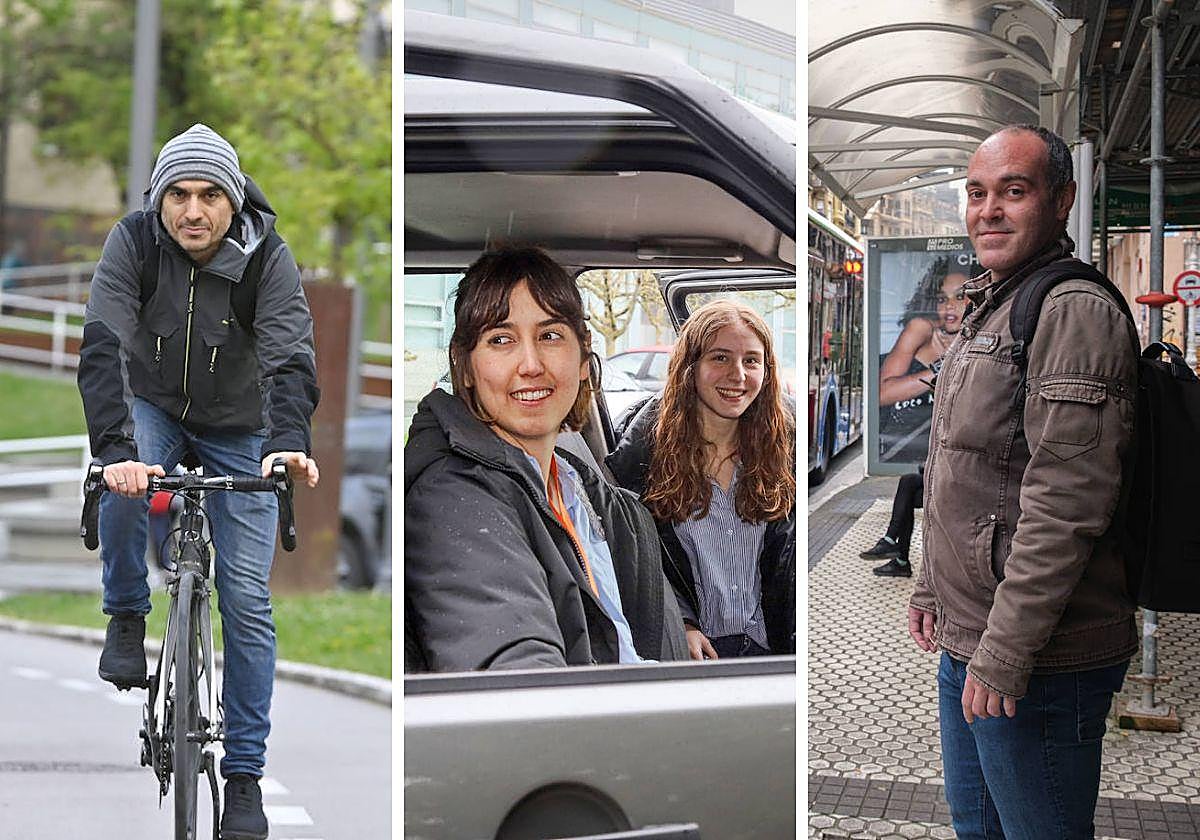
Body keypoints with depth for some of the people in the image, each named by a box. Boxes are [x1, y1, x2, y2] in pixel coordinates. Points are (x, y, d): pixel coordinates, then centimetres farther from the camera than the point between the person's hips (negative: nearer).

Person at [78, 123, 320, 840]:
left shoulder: (269, 258, -24)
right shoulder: (134, 242, -23)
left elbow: (291, 359, -35)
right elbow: (103, 350, -33)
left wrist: (288, 444, -55)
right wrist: (117, 450, -49)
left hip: (239, 433, 0)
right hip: (152, 409, 0)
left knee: (248, 601, -5)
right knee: (125, 482, -36)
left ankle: (245, 776, 5)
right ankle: (128, 618, -10)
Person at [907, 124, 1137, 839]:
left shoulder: (1076, 313, -18)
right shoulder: (988, 310, 16)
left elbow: (1066, 503, -25)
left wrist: (1004, 653, -25)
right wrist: (933, 586, 23)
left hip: (1039, 661, -10)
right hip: (968, 644, 10)